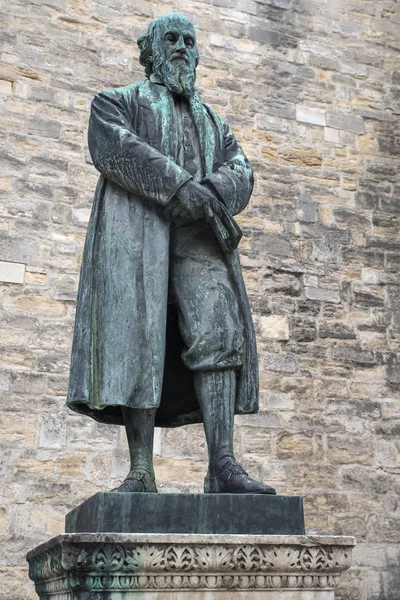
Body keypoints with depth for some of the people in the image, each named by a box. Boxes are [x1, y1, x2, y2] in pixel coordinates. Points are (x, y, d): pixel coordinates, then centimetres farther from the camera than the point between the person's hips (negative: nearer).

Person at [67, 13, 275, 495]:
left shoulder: (211, 120, 32)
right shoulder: (117, 101, 20)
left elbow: (240, 172, 14)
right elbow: (114, 147, -4)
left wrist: (210, 192, -10)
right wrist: (178, 184, -17)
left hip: (198, 232, 3)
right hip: (136, 223, -3)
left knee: (216, 333, -16)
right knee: (139, 339, -14)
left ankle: (222, 465, -23)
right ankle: (141, 473, -15)